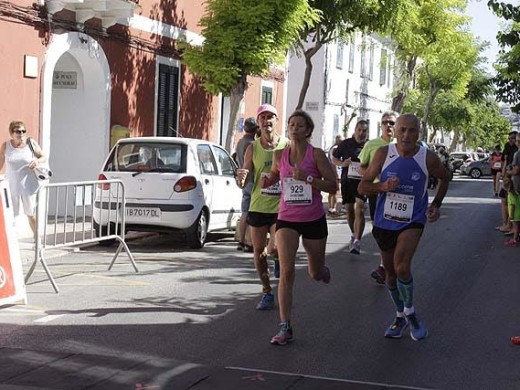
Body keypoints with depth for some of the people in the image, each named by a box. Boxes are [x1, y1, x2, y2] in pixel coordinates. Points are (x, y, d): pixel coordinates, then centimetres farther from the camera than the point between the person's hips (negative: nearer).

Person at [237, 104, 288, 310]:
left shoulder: (287, 146, -1)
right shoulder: (253, 148, 3)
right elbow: (244, 179, 3)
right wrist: (242, 178, -19)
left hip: (281, 207, -2)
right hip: (258, 206, 2)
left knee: (275, 248, -15)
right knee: (258, 250, 6)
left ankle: (276, 258, 24)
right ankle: (267, 292, 22)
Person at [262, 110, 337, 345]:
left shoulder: (316, 155, -7)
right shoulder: (279, 155, 3)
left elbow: (332, 186, -8)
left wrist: (307, 178, -21)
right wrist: (267, 181, 0)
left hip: (314, 220, -1)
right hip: (287, 219, 1)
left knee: (316, 273, 14)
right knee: (286, 271, -15)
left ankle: (322, 270, 55)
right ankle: (285, 328, -12)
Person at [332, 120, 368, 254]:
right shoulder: (346, 144, 6)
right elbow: (334, 158, 15)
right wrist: (342, 163, -6)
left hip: (362, 181, -3)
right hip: (347, 180, 3)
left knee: (359, 209, -17)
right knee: (349, 210, 11)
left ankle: (357, 241, -20)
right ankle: (354, 235, 35)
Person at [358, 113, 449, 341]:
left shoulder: (428, 158, -11)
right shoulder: (384, 154, -11)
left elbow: (444, 178, 11)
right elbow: (362, 186, -7)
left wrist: (436, 205, 2)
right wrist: (383, 187, -25)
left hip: (413, 221, -2)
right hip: (384, 221, 3)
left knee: (402, 267, -22)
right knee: (390, 271, 14)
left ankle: (410, 311, 4)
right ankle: (400, 316, 35)